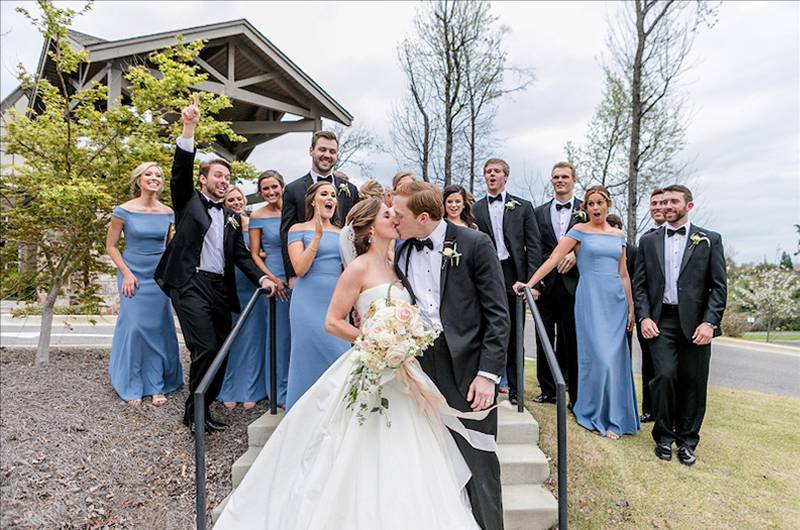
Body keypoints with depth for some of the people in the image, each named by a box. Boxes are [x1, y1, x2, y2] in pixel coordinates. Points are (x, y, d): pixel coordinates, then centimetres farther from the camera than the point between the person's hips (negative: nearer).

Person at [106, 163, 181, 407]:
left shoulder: (167, 213, 2)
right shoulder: (124, 211, -7)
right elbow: (111, 246, -1)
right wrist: (126, 273, -10)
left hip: (159, 277, 3)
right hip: (133, 276, -3)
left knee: (158, 329, 6)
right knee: (134, 328, -1)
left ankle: (157, 385, 18)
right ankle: (131, 387, 17)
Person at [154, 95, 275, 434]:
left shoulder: (232, 217, 18)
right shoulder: (188, 200, 8)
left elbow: (240, 254, 14)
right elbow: (181, 170, -10)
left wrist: (261, 279, -2)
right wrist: (188, 129, -23)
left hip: (220, 288, 5)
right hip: (190, 284, -5)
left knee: (221, 351, 7)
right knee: (205, 348, -12)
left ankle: (203, 409, 23)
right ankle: (194, 411, 8)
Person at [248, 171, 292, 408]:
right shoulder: (258, 216, 0)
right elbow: (254, 254, 0)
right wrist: (272, 278, -12)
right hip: (276, 280, -3)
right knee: (280, 334, 2)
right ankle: (280, 392, 17)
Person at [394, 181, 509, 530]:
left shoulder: (474, 244, -6)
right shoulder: (400, 255, 9)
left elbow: (497, 313, -8)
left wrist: (488, 373, -13)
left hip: (467, 368, -4)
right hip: (420, 367, 5)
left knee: (478, 461, 5)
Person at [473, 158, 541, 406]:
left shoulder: (522, 206, 8)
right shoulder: (475, 209, 9)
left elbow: (534, 245, 3)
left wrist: (531, 280, -6)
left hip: (514, 276, 0)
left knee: (514, 336, 6)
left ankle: (515, 389, 19)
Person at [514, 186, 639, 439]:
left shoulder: (618, 235, 13)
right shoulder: (579, 231, -1)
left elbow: (623, 274, 16)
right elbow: (553, 259, -10)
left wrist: (631, 307, 13)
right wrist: (529, 283, -20)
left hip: (616, 301, 5)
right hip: (591, 300, -5)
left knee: (616, 358, 7)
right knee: (599, 358, -7)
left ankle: (614, 414, 23)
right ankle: (599, 417, 10)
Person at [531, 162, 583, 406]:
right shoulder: (539, 212, 12)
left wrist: (575, 253, -14)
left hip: (573, 284, -2)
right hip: (546, 284, 2)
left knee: (573, 340, 3)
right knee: (544, 340, 7)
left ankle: (576, 395, 15)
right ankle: (548, 390, 20)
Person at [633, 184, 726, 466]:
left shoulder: (709, 240, 7)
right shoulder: (648, 241, 11)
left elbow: (719, 286, 2)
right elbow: (640, 284, 8)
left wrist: (709, 322, -9)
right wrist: (644, 317, -4)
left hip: (695, 323, 0)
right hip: (661, 321, 0)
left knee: (693, 384, 4)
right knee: (665, 375, -10)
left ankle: (687, 441, 22)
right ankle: (664, 436, 10)